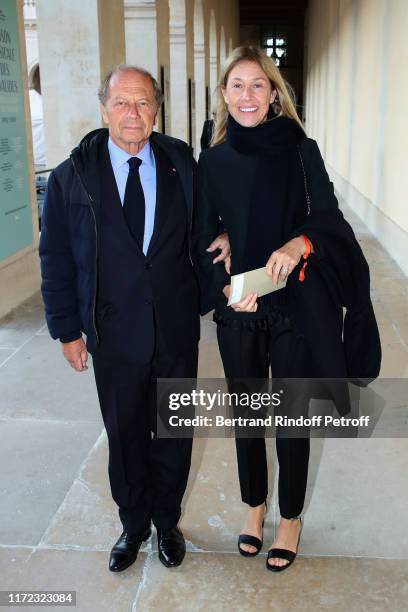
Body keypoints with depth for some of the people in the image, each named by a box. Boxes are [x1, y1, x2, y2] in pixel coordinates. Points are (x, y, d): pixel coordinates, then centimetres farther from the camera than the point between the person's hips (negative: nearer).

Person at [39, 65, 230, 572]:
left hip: (177, 330, 1)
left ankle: (167, 522, 40)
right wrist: (67, 330, -1)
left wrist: (220, 235, -8)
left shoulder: (183, 163, -2)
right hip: (114, 335, -1)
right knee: (125, 437, 15)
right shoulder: (71, 177, -5)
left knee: (173, 434, 15)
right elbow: (56, 259, -1)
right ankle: (133, 525, 40)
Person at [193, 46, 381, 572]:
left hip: (295, 305, -2)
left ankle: (290, 518, 32)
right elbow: (202, 238, 2)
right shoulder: (213, 161, 3)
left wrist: (300, 243, -29)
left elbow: (329, 218, -7)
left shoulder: (300, 151, -3)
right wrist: (224, 286, -15)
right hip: (237, 310, 2)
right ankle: (255, 506, 38)